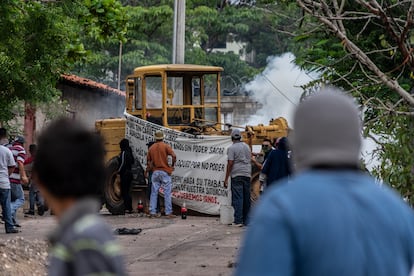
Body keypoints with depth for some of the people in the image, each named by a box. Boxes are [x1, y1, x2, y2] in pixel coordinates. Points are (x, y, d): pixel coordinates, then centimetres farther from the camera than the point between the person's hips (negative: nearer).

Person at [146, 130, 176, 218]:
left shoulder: (151, 148, 8)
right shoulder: (166, 146, -5)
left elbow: (148, 161, 12)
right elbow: (173, 156, -15)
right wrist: (172, 165, 1)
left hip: (155, 172, 4)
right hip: (165, 172, -4)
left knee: (154, 192, 8)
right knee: (167, 193, -3)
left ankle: (152, 212, 6)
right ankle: (168, 212, -6)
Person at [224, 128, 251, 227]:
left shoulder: (232, 148, -7)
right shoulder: (247, 146, 13)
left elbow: (230, 163, -12)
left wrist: (226, 179, -9)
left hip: (237, 175, -6)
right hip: (247, 174, 6)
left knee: (238, 198, -7)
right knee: (246, 198, 9)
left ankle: (238, 220, -11)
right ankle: (246, 220, 13)